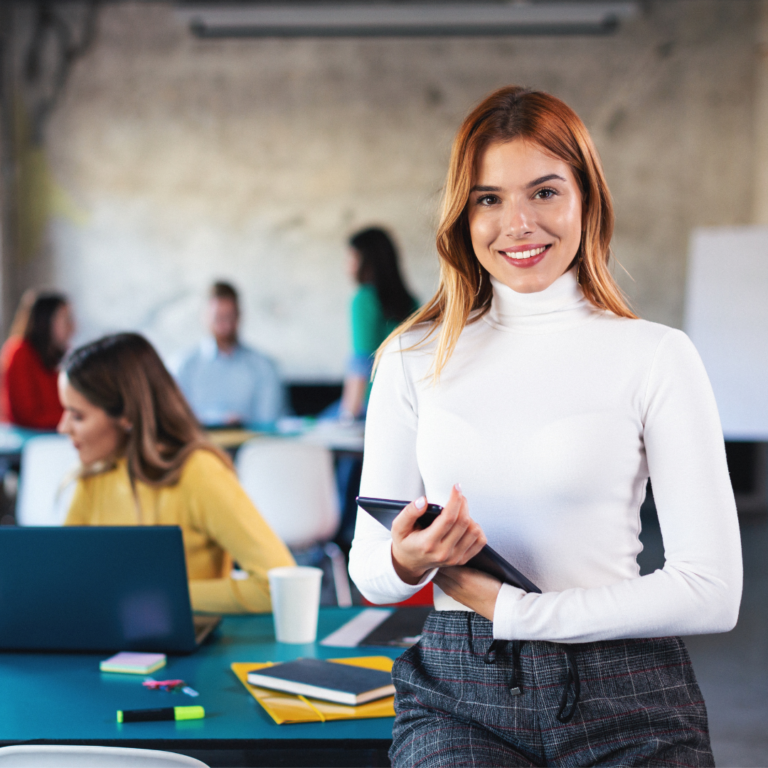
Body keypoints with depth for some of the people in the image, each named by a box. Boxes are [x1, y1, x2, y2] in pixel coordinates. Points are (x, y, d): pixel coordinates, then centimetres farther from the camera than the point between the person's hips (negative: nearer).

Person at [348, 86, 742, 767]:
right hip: (458, 692, 1)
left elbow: (711, 591, -5)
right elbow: (369, 572, 10)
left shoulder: (656, 357, 0)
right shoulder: (414, 358, 8)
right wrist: (407, 562, -13)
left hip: (623, 702, 0)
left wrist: (508, 607, -9)